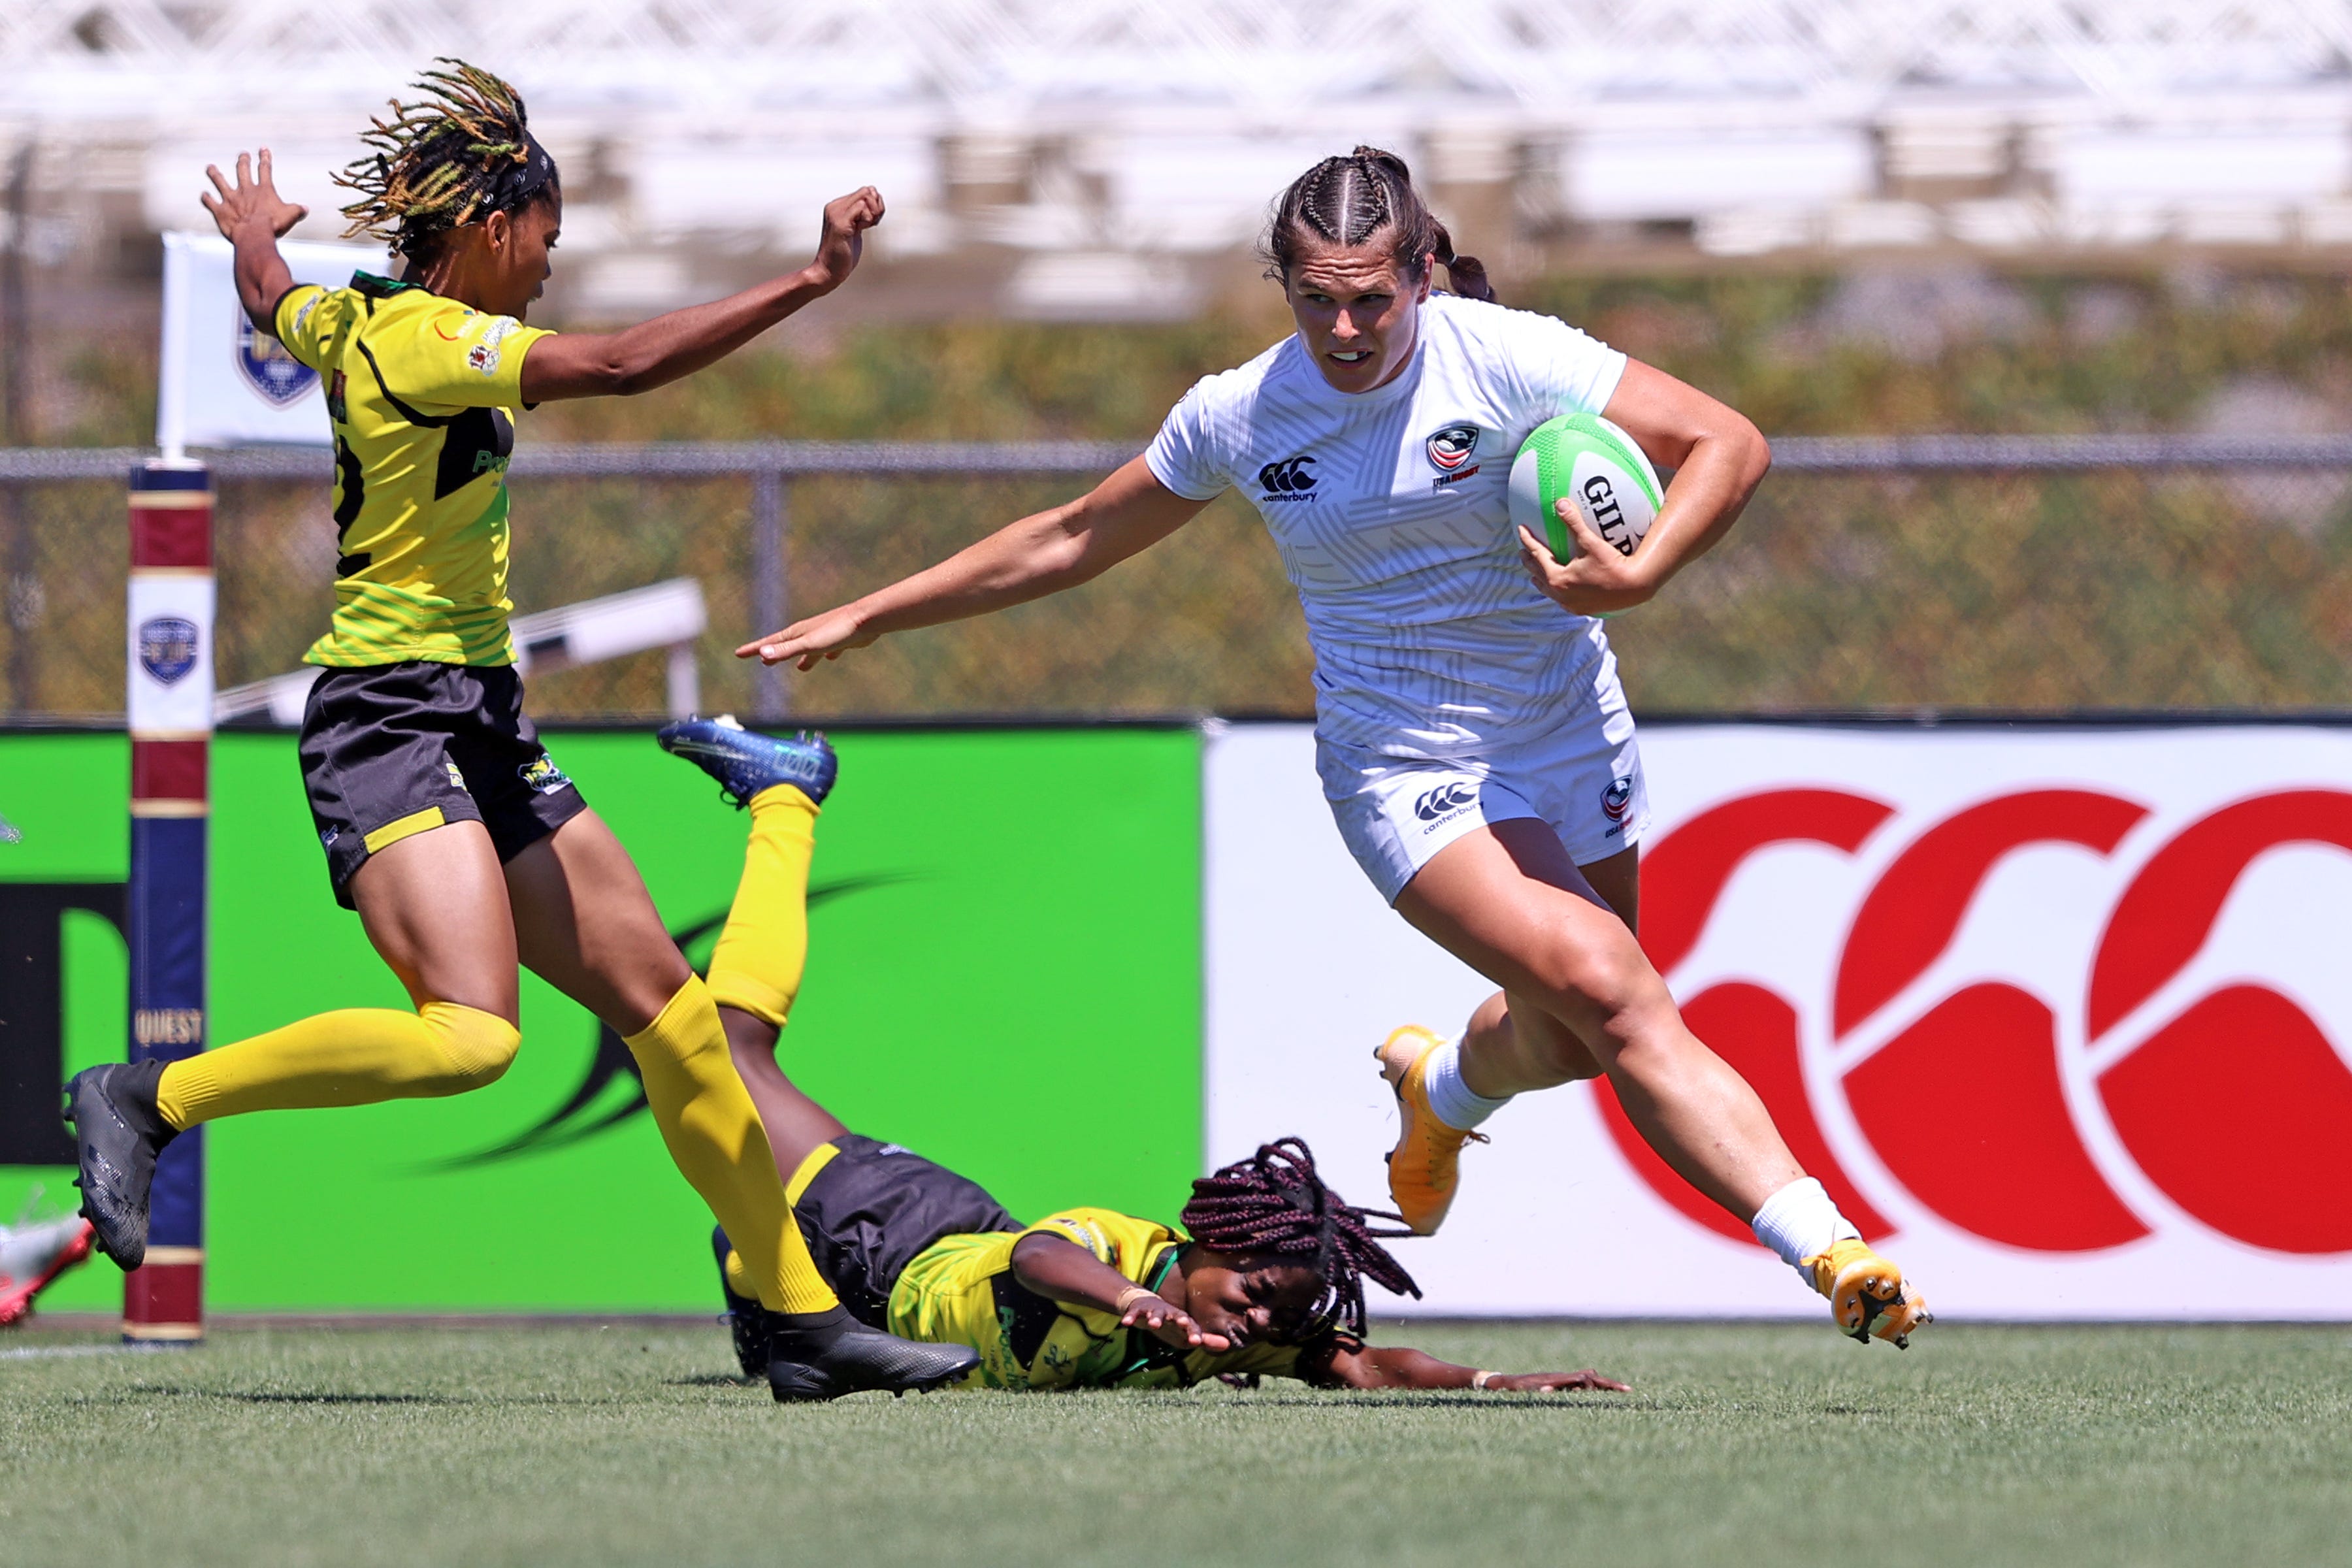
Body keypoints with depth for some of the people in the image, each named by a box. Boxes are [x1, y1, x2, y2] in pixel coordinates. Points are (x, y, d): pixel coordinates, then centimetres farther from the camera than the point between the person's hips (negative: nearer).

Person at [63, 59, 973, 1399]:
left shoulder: (352, 319, 12)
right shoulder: (426, 339, -16)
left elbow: (272, 302, 36)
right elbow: (625, 366, -27)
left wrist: (256, 233, 59)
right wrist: (810, 284, -24)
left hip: (478, 730, 11)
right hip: (394, 722, -11)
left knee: (662, 999, 7)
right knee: (470, 1031, -27)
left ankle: (803, 1314, 10)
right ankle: (150, 1100, -13)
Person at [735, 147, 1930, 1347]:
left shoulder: (1506, 358, -14)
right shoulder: (1237, 416, -7)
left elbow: (1728, 443, -13)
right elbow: (1075, 540, 9)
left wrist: (1641, 575, -29)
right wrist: (864, 618, 11)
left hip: (1569, 740, 1)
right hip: (1403, 768, -1)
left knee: (1573, 1039, 8)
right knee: (1604, 986, -22)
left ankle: (1441, 1088, 46)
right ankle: (1822, 1245, -23)